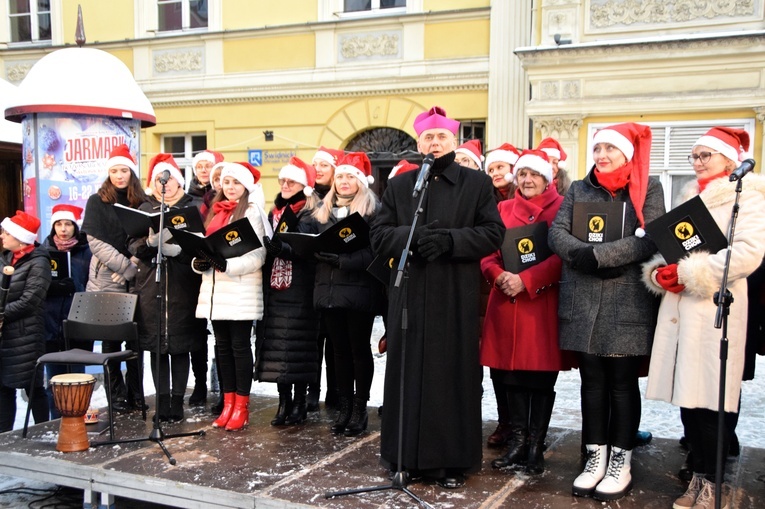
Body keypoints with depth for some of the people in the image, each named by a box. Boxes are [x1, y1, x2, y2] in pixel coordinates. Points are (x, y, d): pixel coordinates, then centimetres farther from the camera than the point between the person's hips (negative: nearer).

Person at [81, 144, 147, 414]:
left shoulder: (143, 203, 8)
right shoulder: (97, 202, 3)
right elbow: (96, 241, -6)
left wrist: (132, 269, -10)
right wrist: (125, 264, -14)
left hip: (135, 281, 2)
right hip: (106, 281, -1)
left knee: (136, 339, 4)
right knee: (111, 340, 3)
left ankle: (136, 395, 13)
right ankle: (117, 397, 9)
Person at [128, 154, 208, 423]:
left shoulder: (195, 207, 4)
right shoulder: (145, 209, 13)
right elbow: (133, 246, 4)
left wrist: (178, 250, -20)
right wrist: (150, 243, -16)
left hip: (183, 287, -2)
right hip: (151, 286, 3)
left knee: (180, 346, 2)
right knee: (156, 346, 5)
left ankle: (177, 400, 11)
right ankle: (163, 400, 13)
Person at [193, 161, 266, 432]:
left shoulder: (252, 213, -5)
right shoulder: (215, 212, 16)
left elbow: (258, 255, -12)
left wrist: (228, 265, -24)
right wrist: (199, 262, -1)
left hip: (241, 290, -7)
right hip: (215, 290, 7)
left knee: (240, 346, -2)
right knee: (222, 346, 10)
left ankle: (242, 406, 6)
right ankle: (228, 403, 18)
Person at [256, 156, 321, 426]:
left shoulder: (312, 214, -3)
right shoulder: (274, 212, 18)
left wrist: (281, 247, -31)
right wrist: (267, 245, -1)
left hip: (300, 290, -6)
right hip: (274, 288, 6)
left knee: (298, 344, -3)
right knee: (277, 345, 4)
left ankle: (299, 401, 7)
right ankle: (284, 401, 11)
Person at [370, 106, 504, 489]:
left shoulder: (477, 183, 6)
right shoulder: (399, 186, 12)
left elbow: (493, 233, -3)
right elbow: (379, 236, 4)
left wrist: (449, 239, -17)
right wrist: (412, 236, -15)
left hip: (456, 299, -2)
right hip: (409, 297, 2)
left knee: (453, 375, 2)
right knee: (409, 375, 5)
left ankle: (452, 460, 13)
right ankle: (408, 455, 18)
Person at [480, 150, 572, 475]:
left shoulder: (560, 209, 2)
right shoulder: (503, 209, 14)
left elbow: (563, 256, -9)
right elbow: (488, 253, 9)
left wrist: (525, 280, -17)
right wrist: (500, 276, -11)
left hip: (543, 304, -3)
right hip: (506, 302, 3)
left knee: (541, 377, 2)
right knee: (510, 374, 4)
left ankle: (535, 447, 12)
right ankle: (518, 442, 16)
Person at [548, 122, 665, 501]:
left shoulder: (648, 189, 4)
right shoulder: (578, 190, 13)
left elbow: (650, 240, -10)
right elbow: (556, 233, 1)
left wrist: (598, 255, -17)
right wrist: (584, 257, -17)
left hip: (629, 303, -3)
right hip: (583, 303, 3)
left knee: (623, 383, 4)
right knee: (592, 381, 8)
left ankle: (621, 464, 14)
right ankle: (595, 459, 18)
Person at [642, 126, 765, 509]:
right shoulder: (689, 198, 20)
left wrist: (688, 273, -17)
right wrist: (659, 271, -4)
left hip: (715, 309, -6)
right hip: (678, 308, 6)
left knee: (709, 400, -3)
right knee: (687, 395, 8)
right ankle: (699, 477, 19)